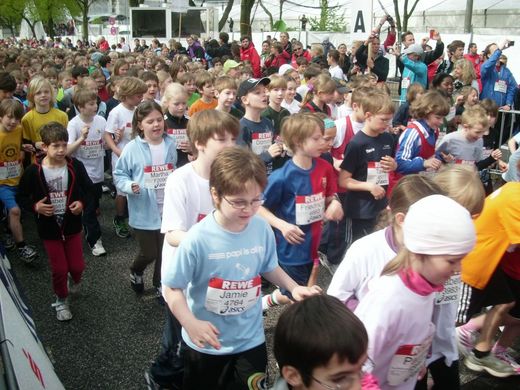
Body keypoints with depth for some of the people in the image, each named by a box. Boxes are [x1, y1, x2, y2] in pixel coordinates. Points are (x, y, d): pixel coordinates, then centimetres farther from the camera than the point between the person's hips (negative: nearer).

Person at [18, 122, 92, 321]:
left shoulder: (75, 166, -11)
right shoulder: (34, 171, -15)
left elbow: (89, 189, 2)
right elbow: (22, 195, -1)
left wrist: (82, 203, -15)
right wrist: (35, 206, -19)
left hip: (72, 225, 1)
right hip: (49, 228, -1)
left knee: (77, 265, 8)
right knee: (59, 269, 6)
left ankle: (75, 281, 45)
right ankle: (61, 300, 33)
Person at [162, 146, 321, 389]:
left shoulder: (262, 229, -13)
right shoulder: (197, 240, -26)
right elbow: (172, 288, -17)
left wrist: (294, 288, -8)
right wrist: (191, 324, -30)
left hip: (251, 339, 2)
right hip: (207, 345, -2)